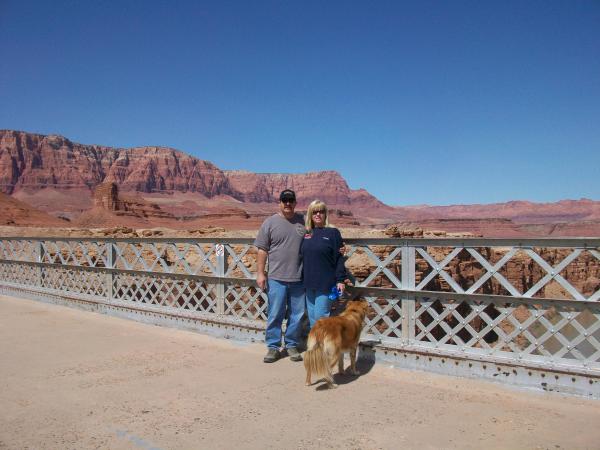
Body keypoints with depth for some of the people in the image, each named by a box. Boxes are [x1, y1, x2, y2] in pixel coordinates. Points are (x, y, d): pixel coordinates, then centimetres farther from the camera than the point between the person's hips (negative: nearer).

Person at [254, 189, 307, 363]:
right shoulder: (270, 223, 0)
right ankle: (273, 347, 16)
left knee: (297, 315, 10)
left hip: (299, 278, 3)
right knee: (275, 314, 3)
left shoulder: (303, 221, 7)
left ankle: (292, 345, 24)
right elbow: (262, 250, 0)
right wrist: (260, 273, -5)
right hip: (276, 278, -2)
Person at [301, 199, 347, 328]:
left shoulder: (333, 233, -3)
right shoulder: (306, 234, 10)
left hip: (325, 283, -5)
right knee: (312, 317, 12)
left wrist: (340, 280, -10)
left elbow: (339, 258, -5)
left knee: (320, 317, -5)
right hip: (308, 283, 5)